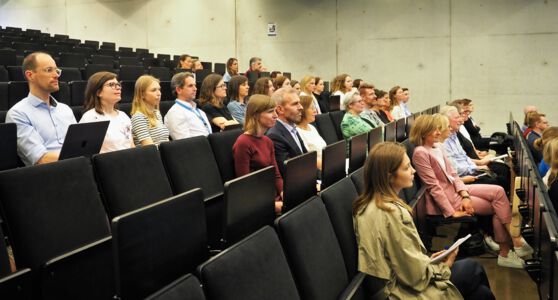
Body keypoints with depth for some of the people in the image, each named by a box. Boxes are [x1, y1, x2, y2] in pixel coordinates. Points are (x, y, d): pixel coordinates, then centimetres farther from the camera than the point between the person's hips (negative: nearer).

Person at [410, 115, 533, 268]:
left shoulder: (438, 146, 9)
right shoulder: (420, 153, -18)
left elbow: (453, 174, 8)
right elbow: (433, 187, -19)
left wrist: (465, 195, -9)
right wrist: (452, 212, -19)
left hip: (455, 189, 8)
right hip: (444, 199, -8)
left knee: (498, 191, -8)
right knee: (498, 206, -9)